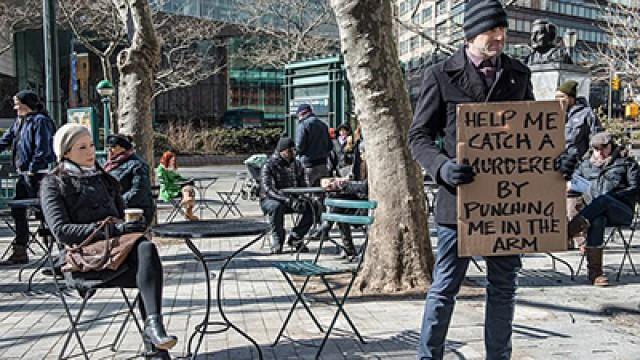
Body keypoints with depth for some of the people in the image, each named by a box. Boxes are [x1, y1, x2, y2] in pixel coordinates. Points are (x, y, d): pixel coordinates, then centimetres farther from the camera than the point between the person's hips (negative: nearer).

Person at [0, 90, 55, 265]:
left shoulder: (40, 121, -11)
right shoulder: (19, 122, 16)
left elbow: (42, 149, -18)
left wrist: (32, 170, -20)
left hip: (37, 175, -10)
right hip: (23, 175, 10)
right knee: (17, 211, 13)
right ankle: (19, 251, 23)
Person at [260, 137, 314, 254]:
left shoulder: (297, 165, 6)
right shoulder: (269, 166, -13)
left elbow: (303, 186, 6)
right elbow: (268, 189, -26)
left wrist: (303, 199, -19)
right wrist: (289, 200, -38)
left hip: (292, 200, 5)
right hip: (269, 200, -5)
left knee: (312, 208, -21)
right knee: (277, 206, -40)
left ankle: (295, 237, 0)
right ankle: (277, 240, -16)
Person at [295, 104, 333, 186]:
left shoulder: (303, 125, -8)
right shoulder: (323, 124, 13)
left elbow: (300, 146, -15)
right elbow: (330, 146, 15)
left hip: (310, 166, -7)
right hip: (323, 165, 7)